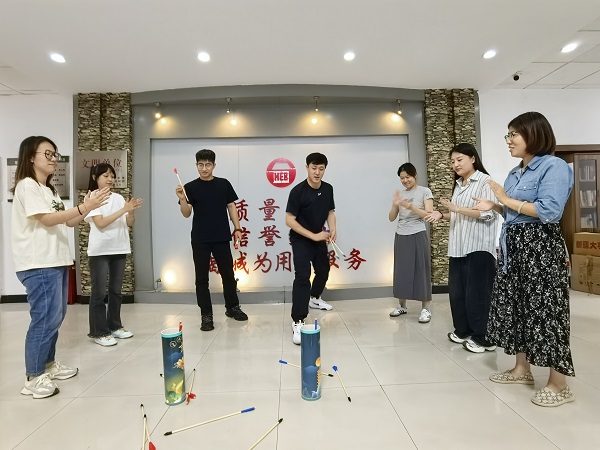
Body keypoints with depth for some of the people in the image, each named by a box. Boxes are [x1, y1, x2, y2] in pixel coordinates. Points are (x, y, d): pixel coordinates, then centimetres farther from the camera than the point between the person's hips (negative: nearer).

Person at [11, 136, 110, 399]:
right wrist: (84, 208, -25)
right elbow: (47, 219, -20)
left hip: (56, 261, 9)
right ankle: (33, 378, 4)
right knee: (45, 319, -7)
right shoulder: (27, 185, -10)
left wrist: (86, 208, -2)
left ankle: (48, 364, 28)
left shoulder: (49, 190, 18)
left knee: (55, 317, 15)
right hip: (38, 265, -9)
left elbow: (66, 222, 14)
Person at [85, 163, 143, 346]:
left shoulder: (118, 198, 10)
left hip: (119, 249, 5)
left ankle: (114, 326, 24)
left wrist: (132, 211, -11)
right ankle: (99, 332, 9)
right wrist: (124, 210, -20)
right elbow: (100, 223, -16)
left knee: (116, 290, 13)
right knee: (99, 292, 0)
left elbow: (130, 223, 9)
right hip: (100, 251, -5)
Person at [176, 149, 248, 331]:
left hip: (221, 238, 1)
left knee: (228, 274, 11)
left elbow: (231, 207, 9)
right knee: (202, 278, 4)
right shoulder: (190, 187, 0)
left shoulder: (224, 184, 5)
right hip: (200, 240, -1)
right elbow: (186, 214, -5)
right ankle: (206, 315, 15)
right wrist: (182, 199, -23)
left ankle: (232, 307, 29)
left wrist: (237, 229, 2)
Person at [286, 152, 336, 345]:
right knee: (302, 276, -19)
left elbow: (330, 212, 8)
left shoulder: (328, 189, -4)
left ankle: (314, 298, 51)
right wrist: (314, 236, -24)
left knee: (323, 270, 22)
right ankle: (297, 323, -16)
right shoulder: (298, 191, -22)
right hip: (300, 239, -7)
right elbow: (289, 220, -22)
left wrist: (332, 229, -12)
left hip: (319, 238, 7)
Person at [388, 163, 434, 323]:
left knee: (421, 270, -2)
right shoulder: (400, 194, 11)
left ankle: (425, 308, 5)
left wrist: (409, 205, -18)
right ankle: (402, 306, 17)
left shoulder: (424, 191, 0)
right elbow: (391, 218, 8)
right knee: (401, 271, 6)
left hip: (417, 236, -4)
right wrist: (395, 205, -10)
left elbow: (428, 215, -10)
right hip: (401, 237, 4)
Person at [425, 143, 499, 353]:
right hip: (458, 247, 8)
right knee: (456, 291, 11)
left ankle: (483, 338, 10)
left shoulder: (485, 181, -6)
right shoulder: (458, 185, 18)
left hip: (478, 247, -8)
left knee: (477, 293, -2)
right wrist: (442, 215, 5)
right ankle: (463, 331, 25)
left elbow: (488, 214, -15)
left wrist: (457, 208, -18)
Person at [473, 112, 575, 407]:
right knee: (514, 306, 13)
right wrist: (494, 207, 5)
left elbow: (549, 212, -21)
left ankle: (559, 385, 11)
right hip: (513, 247, 9)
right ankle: (522, 369, 28)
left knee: (545, 310, -3)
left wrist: (507, 200, -15)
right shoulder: (515, 172, 15)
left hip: (540, 248, -9)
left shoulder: (554, 167, -11)